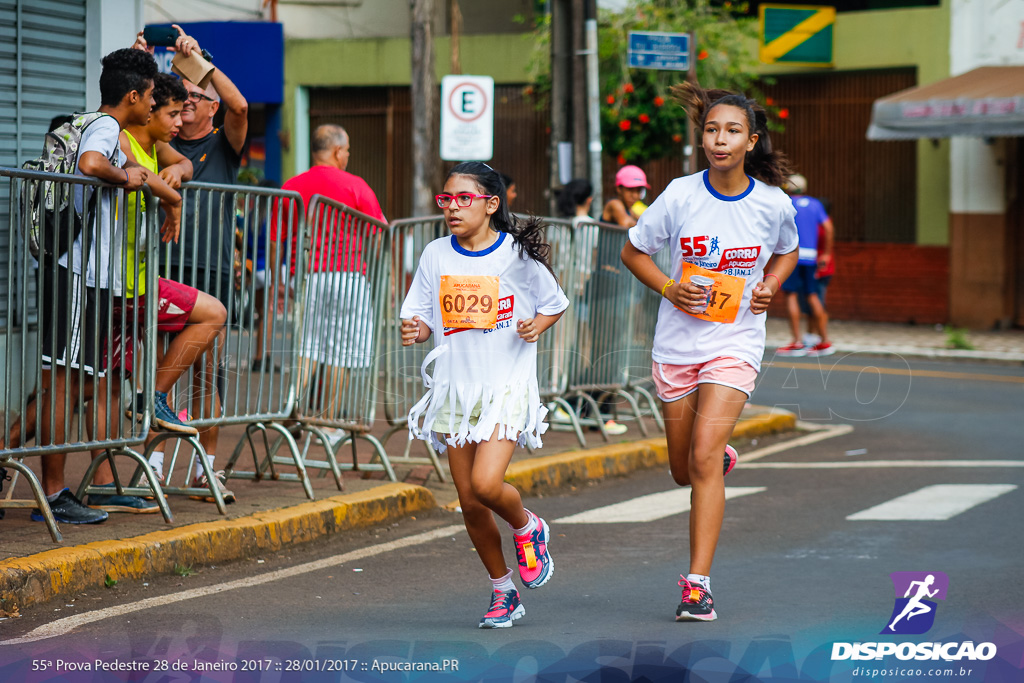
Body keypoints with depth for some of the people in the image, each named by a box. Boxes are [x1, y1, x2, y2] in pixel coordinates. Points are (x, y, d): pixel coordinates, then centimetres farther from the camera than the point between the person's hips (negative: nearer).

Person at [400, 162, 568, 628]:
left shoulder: (517, 254, -5)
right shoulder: (436, 256, 3)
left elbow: (554, 304, 9)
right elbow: (421, 317, 7)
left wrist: (537, 326, -11)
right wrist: (414, 331, -15)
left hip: (507, 385, -4)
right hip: (454, 388, 4)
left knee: (486, 483, -21)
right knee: (469, 502, 5)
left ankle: (527, 528, 13)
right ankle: (503, 592, 23)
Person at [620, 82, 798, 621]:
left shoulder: (773, 203, -6)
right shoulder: (680, 196, -8)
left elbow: (786, 251, 16)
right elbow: (633, 251, 5)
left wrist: (768, 288, -3)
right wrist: (669, 288, -12)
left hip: (736, 343, -2)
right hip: (677, 343, 2)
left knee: (704, 458, -18)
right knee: (684, 470, 13)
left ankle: (697, 584, -14)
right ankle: (723, 456, 51)